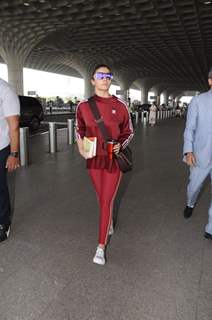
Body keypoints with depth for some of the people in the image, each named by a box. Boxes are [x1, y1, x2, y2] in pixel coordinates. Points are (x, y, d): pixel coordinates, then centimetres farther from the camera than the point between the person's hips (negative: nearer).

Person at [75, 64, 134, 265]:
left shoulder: (120, 105, -8)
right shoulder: (83, 106, -4)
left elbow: (128, 132, 2)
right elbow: (79, 129, 11)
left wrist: (120, 145, -17)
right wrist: (80, 146, -8)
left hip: (113, 160, -3)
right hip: (93, 159, 3)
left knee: (106, 201, -1)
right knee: (101, 198, 18)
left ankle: (101, 247, 12)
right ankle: (109, 225, 47)